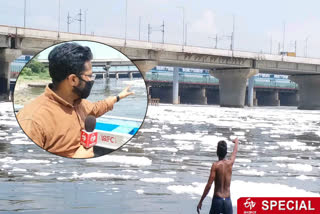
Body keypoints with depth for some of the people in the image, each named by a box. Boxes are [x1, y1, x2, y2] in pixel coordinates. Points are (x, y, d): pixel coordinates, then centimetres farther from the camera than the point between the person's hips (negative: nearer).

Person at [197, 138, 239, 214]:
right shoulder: (230, 163, 2)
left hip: (217, 200, -3)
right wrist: (236, 142, 47)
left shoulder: (215, 165, -9)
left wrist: (200, 202, -9)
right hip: (227, 200, 3)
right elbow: (235, 152, 25)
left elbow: (209, 185, -13)